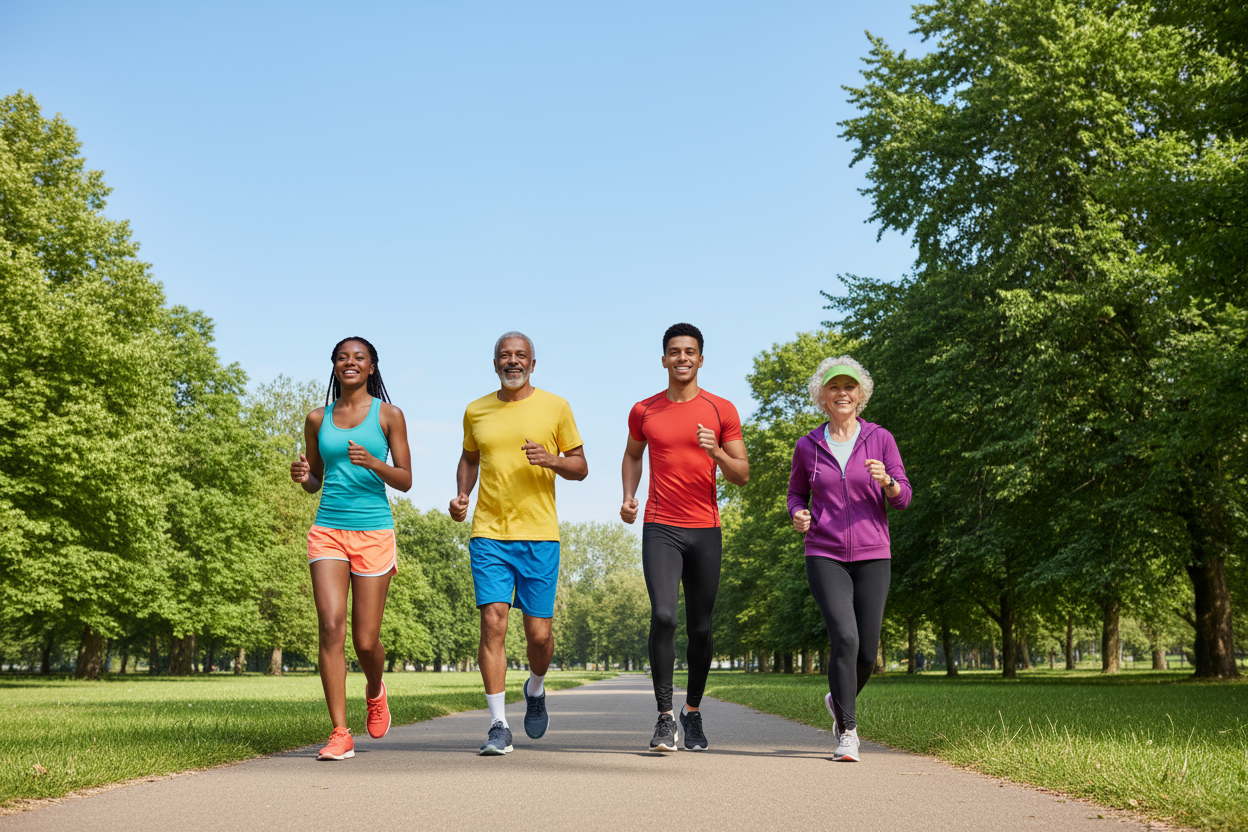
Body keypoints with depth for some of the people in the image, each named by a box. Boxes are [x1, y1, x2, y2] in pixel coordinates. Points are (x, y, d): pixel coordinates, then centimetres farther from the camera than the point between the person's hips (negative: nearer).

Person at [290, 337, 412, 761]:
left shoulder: (388, 415, 3)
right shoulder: (318, 419, 11)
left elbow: (405, 480, 0)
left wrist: (373, 463, -18)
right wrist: (302, 476, -5)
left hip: (373, 533, -2)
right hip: (328, 531, 2)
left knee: (366, 640, 1)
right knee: (331, 626, -13)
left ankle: (374, 691, 35)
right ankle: (340, 734, -7)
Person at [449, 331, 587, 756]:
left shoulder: (555, 407, 4)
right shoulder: (476, 411, 10)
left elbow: (580, 467, 7)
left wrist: (551, 459, -13)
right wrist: (461, 495, 6)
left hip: (540, 535, -1)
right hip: (488, 534, 1)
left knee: (539, 633, 1)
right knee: (493, 622, -10)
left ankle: (535, 689, 34)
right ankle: (498, 725, -2)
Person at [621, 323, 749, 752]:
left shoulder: (722, 410, 3)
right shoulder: (643, 411, 7)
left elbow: (742, 475, 3)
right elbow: (632, 455, 25)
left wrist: (716, 452, -17)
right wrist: (628, 496, 8)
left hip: (705, 531, 1)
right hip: (659, 529, 0)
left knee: (700, 627, 6)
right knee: (663, 616, -18)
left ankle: (693, 712, 26)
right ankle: (665, 717, -9)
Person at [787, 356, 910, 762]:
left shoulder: (880, 439, 1)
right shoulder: (807, 446, 3)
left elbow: (902, 498, 0)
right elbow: (796, 493, 15)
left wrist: (885, 480, -23)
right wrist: (798, 515, -8)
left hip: (871, 557, 1)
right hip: (824, 557, -1)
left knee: (866, 651, 4)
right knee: (845, 639, -19)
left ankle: (839, 700, 37)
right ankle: (847, 732, -5)